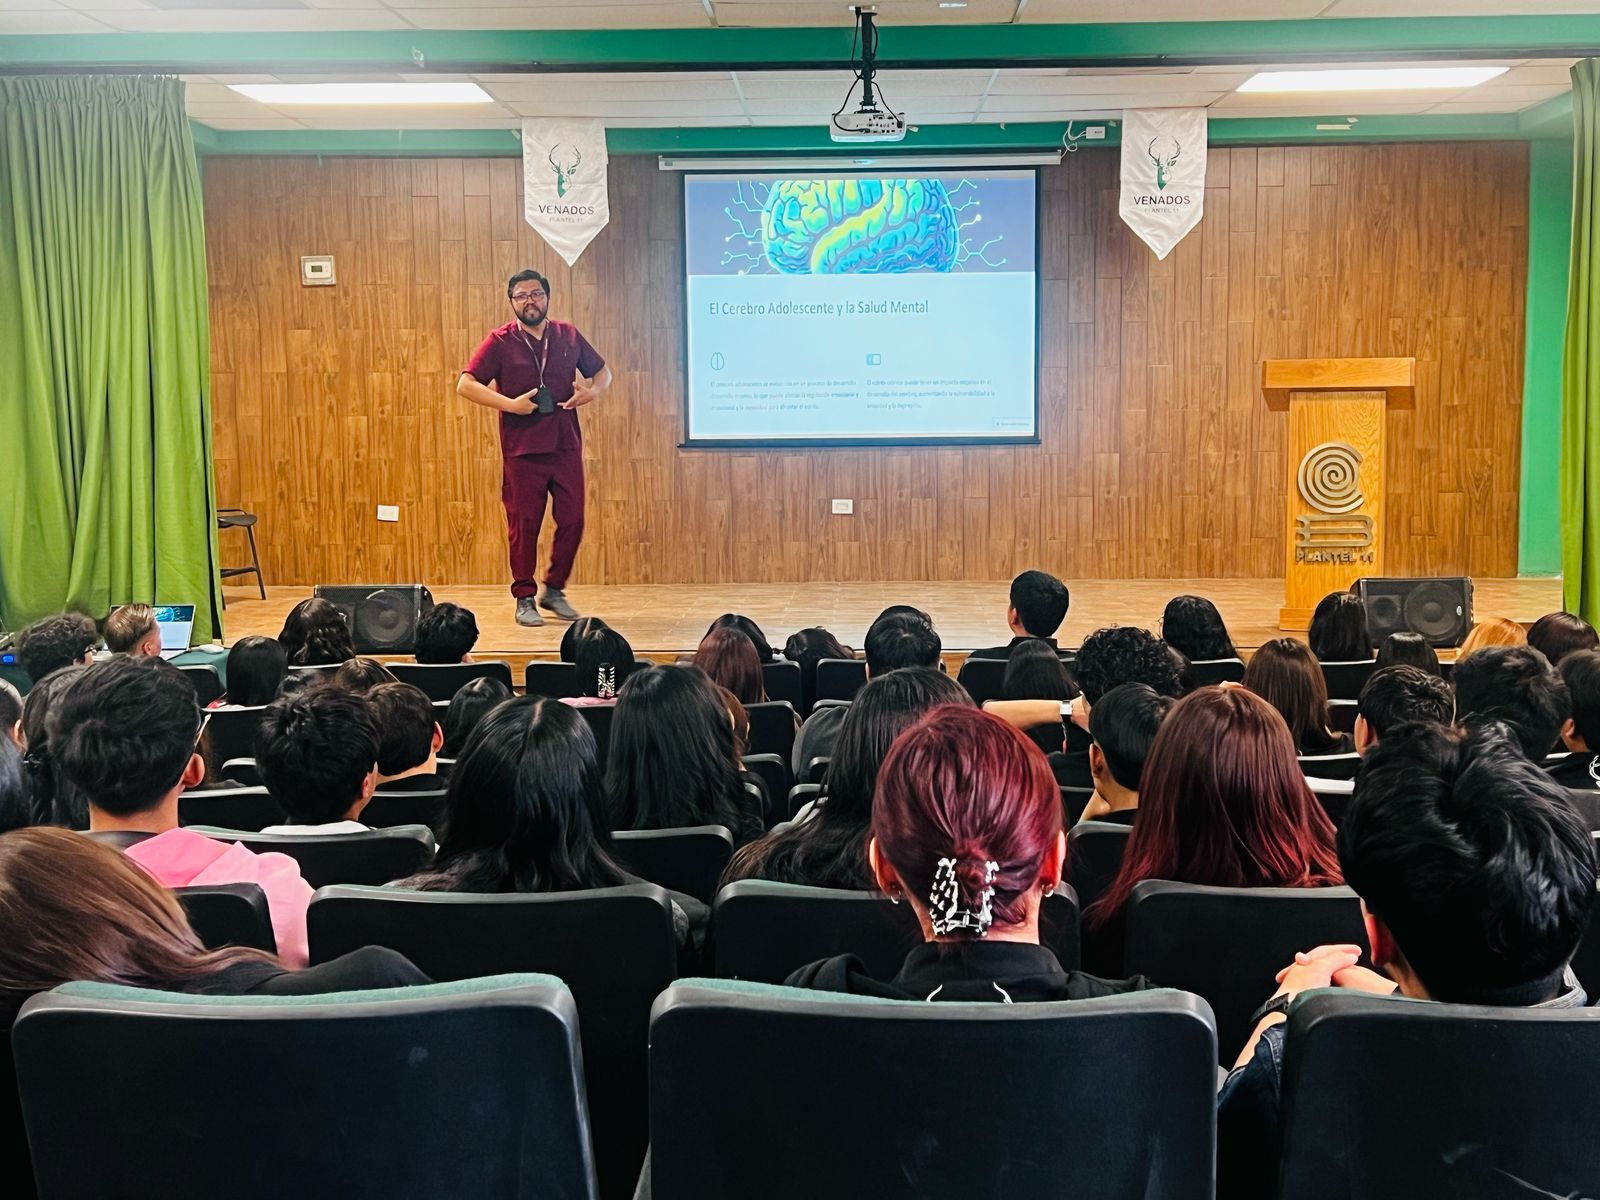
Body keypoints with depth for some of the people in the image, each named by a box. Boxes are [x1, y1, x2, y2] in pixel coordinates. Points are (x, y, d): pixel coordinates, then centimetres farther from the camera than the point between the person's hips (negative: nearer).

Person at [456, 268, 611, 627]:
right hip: (521, 450, -3)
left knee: (572, 520, 3)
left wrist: (593, 391, -3)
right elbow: (465, 385, -7)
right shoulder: (500, 341, -2)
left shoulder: (569, 336, 8)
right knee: (524, 525, 1)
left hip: (566, 447, 3)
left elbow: (602, 371, 20)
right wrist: (509, 404, -17)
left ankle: (554, 590, 21)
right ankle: (525, 598, 13)